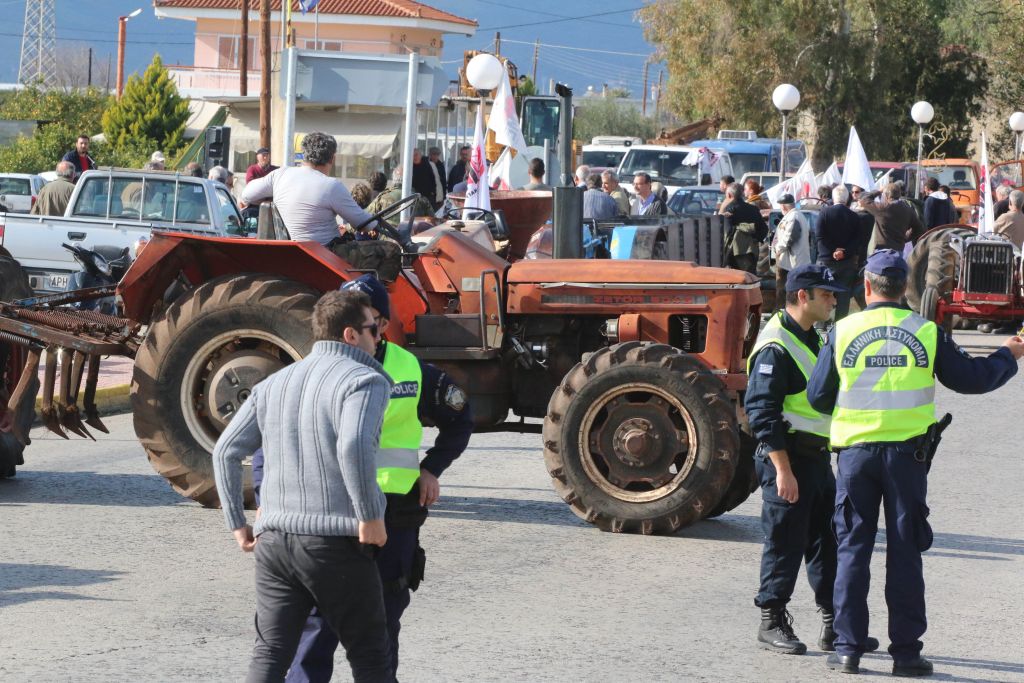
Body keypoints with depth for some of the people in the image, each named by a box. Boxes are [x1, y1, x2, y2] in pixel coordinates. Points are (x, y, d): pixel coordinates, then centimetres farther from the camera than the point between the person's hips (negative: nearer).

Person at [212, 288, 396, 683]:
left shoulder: (274, 384, 16)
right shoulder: (365, 381, -6)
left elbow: (226, 452, 14)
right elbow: (354, 446, -25)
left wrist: (237, 523, 17)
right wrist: (370, 516, -17)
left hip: (274, 538, 6)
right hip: (335, 538, -6)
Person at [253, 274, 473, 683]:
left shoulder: (412, 373, 3)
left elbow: (458, 419, 20)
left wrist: (432, 469, 8)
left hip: (392, 516, 1)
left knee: (380, 626, 10)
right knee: (316, 623, -4)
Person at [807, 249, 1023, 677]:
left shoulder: (843, 332, -3)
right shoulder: (926, 333, -3)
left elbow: (817, 396, 1)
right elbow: (970, 378, 6)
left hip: (856, 450, 0)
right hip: (908, 452, 0)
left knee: (853, 549, 7)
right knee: (904, 553, 6)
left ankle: (848, 648, 5)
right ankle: (906, 652, 7)